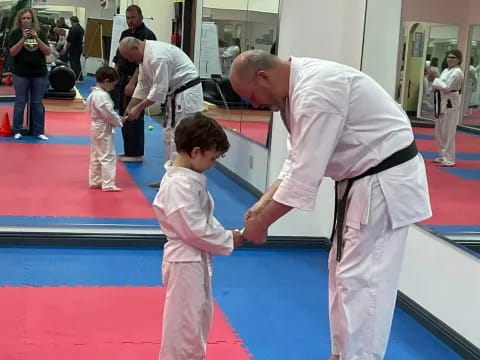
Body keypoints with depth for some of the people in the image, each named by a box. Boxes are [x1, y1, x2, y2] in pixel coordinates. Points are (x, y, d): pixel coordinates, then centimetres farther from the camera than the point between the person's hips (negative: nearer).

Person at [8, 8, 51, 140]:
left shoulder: (39, 33, 5)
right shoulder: (15, 33, 0)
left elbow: (47, 52, -3)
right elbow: (13, 52, -11)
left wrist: (36, 38, -15)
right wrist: (24, 38, -20)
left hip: (39, 73, 2)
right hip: (21, 74, -2)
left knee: (37, 103, 7)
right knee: (20, 102, 3)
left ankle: (39, 131, 13)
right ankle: (17, 130, 13)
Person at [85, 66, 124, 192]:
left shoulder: (93, 94, 7)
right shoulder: (103, 96, -22)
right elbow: (109, 113, -23)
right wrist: (119, 121, -6)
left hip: (96, 127, 10)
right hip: (104, 129, -10)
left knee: (96, 156, 16)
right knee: (108, 157, -5)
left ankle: (94, 181, 25)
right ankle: (108, 184, -3)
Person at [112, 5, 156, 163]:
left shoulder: (147, 36, -13)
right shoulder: (125, 34, 14)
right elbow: (118, 59, 20)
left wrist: (132, 83, -24)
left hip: (136, 82, -9)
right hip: (124, 80, 9)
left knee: (134, 117, -7)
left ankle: (136, 153, -1)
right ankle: (129, 151, 21)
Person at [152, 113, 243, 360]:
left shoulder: (191, 178, 7)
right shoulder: (179, 184, -25)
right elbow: (194, 229, -26)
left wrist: (224, 234, 0)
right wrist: (227, 240, -15)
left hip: (197, 258, 11)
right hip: (185, 261, -11)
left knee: (200, 315, 23)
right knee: (183, 320, 0)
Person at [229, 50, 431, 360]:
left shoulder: (316, 91, -26)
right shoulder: (298, 85, 6)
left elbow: (306, 172, -27)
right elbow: (297, 159, 12)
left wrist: (261, 222, -18)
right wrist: (263, 202, 2)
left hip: (386, 183, -11)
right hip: (363, 180, 11)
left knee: (360, 280, -8)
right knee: (343, 272, 17)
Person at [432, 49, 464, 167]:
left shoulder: (457, 72, -12)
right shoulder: (446, 71, 16)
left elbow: (447, 87, -19)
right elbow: (439, 85, 16)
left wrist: (436, 82, -10)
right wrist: (436, 84, -4)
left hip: (451, 103, -9)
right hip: (441, 102, 9)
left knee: (448, 132, -8)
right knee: (439, 132, 14)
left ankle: (449, 159, -3)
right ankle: (442, 156, 26)